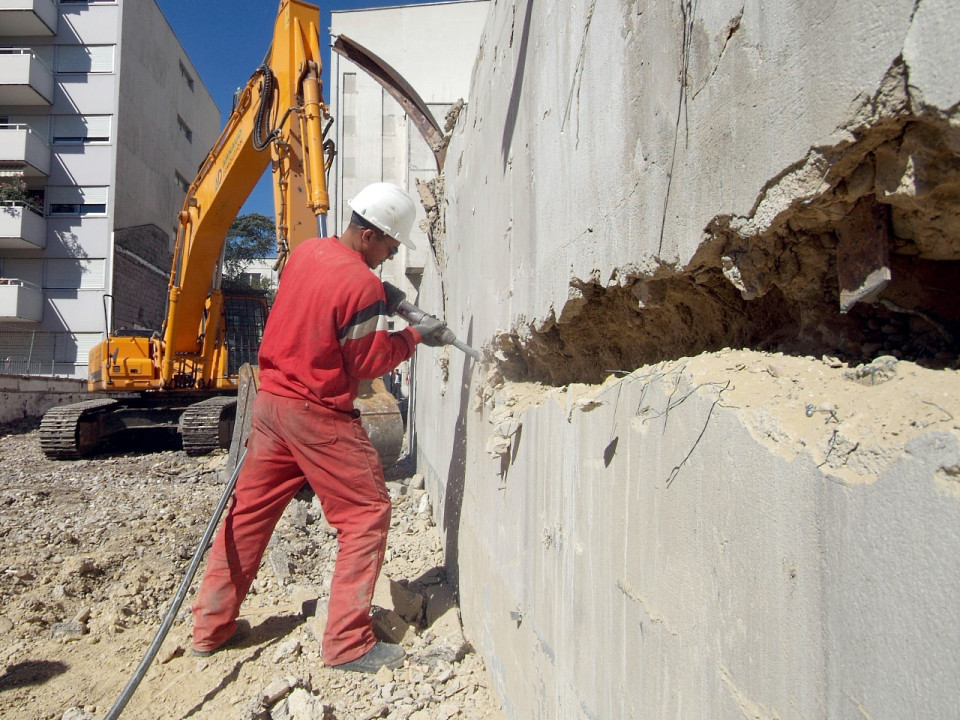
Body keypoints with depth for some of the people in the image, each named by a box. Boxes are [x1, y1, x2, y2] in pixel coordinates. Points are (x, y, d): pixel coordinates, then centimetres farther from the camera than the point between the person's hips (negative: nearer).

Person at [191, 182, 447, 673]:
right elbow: (368, 361, -12)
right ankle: (347, 644, 8)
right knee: (367, 514, 3)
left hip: (271, 398, 9)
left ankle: (211, 626, 29)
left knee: (249, 511, 16)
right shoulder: (363, 285, -18)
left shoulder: (306, 251, 6)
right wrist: (414, 336, 1)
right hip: (319, 416, -8)